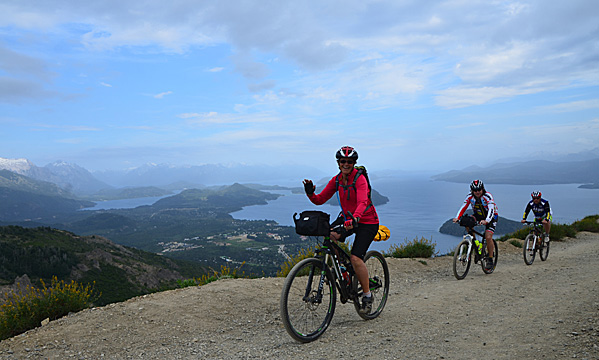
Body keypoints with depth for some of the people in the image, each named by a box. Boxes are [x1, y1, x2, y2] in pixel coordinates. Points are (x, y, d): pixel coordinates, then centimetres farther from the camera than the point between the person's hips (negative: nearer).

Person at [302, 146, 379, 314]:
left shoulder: (360, 179, -19)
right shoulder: (336, 180, -2)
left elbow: (362, 202, -35)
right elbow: (320, 200, -3)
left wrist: (354, 218, -54)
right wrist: (310, 193, -24)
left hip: (367, 221, -6)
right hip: (346, 217, 6)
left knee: (355, 258, -20)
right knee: (329, 236, -23)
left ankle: (367, 295, 2)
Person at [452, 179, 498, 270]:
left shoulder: (488, 196, -26)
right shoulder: (470, 196, -14)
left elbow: (491, 210, -38)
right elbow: (463, 207, -20)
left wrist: (486, 221, -57)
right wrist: (457, 218, -37)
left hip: (491, 217, -4)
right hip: (479, 215, 5)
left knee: (488, 237, -20)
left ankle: (490, 259, -3)